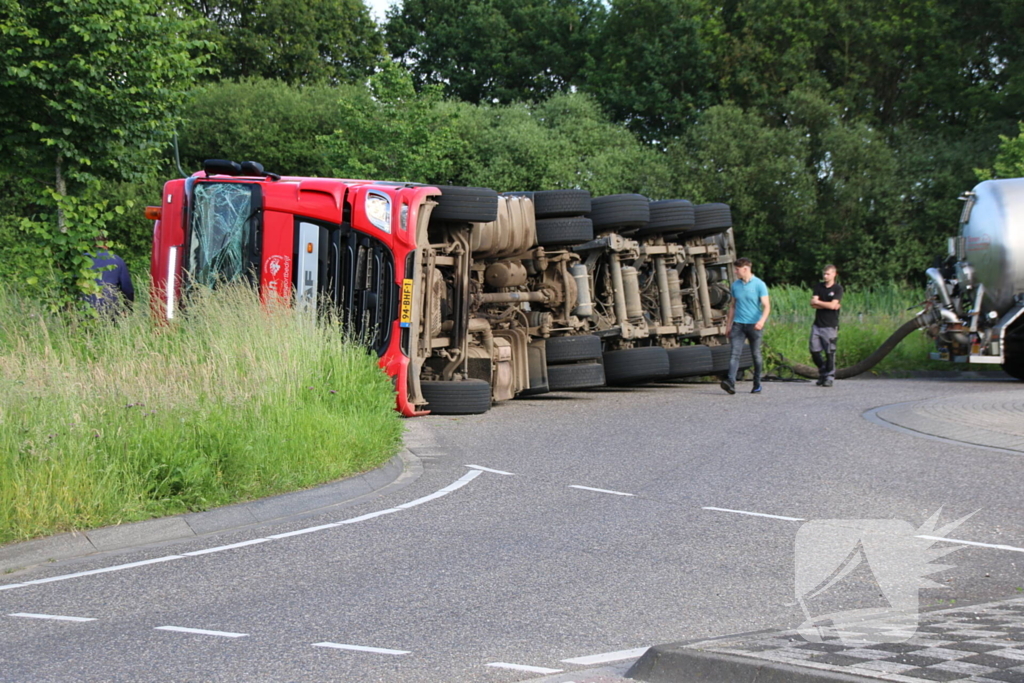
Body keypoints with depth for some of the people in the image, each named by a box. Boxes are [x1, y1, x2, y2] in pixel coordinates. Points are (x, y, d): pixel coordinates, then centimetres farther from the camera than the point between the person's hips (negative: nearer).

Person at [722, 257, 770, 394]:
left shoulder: (759, 284, -5)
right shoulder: (735, 285, 10)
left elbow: (766, 306, -11)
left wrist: (762, 321, -28)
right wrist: (728, 324, 18)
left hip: (754, 325, -3)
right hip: (738, 324, 3)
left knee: (756, 355, 8)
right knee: (735, 353, -13)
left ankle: (757, 385, 20)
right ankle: (731, 382, -27)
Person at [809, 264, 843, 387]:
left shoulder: (838, 288, -2)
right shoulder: (818, 286, 10)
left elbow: (833, 305, -15)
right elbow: (813, 304, -1)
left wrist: (818, 302, -4)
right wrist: (828, 305, -12)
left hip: (830, 325, -4)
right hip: (817, 324, 4)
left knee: (830, 352, -3)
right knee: (814, 351, 3)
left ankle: (829, 377, 7)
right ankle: (822, 372, 22)